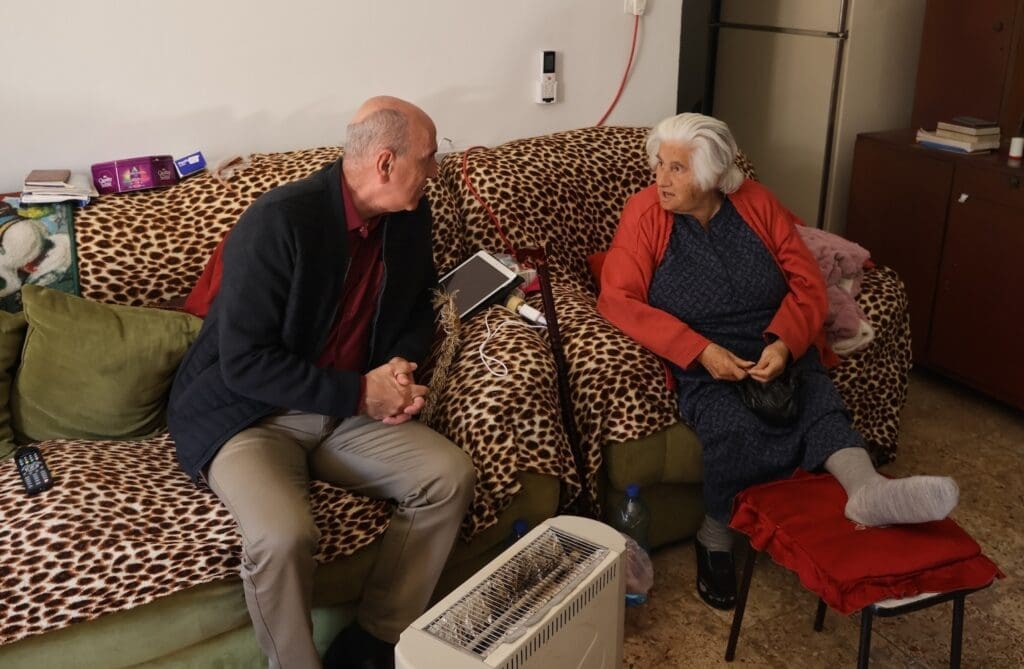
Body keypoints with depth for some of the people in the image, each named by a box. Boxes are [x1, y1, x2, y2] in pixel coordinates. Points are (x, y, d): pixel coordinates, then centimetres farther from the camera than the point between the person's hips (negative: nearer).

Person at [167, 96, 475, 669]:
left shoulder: (411, 216, -1)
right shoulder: (278, 221, -21)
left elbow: (416, 310, 15)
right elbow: (243, 362, -22)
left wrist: (400, 367, -7)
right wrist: (360, 393, -23)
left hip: (349, 410, 6)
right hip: (247, 415, -6)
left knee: (451, 477, -15)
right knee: (284, 536, -32)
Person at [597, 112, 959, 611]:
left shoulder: (756, 204, 3)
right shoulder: (645, 213, -3)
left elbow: (807, 282, 2)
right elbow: (618, 300, -11)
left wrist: (784, 344, -18)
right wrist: (701, 351, -20)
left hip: (775, 352, 2)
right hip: (701, 363, -1)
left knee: (820, 402, -31)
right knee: (732, 428, -34)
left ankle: (869, 492, -54)